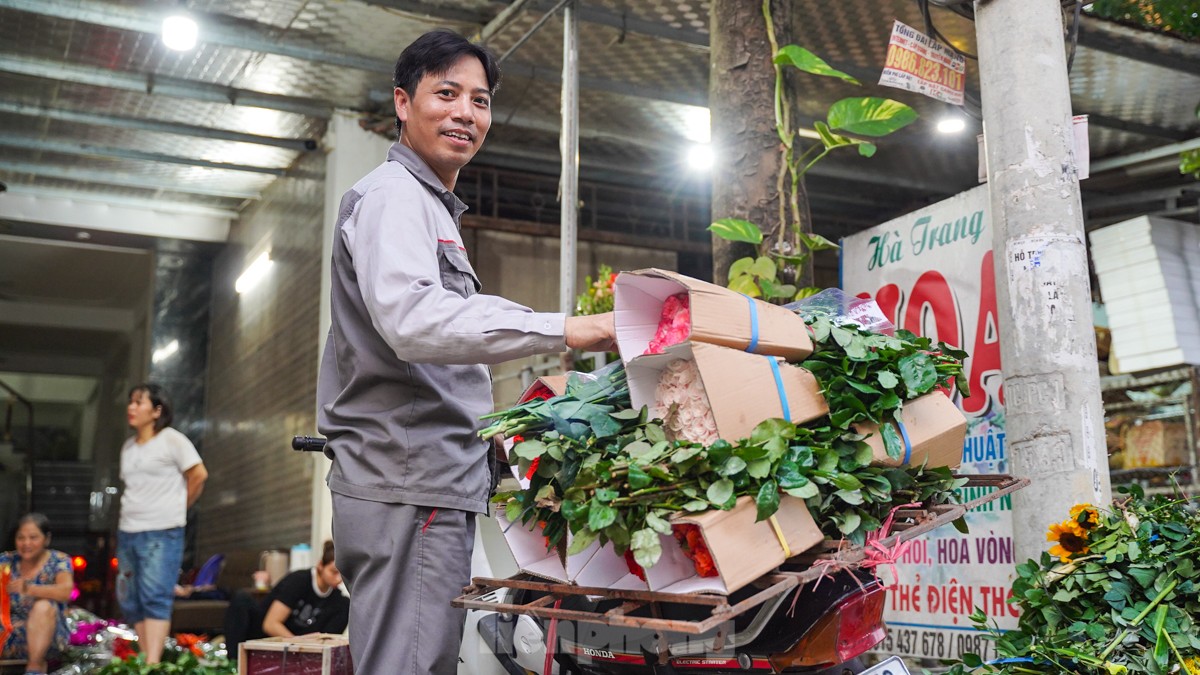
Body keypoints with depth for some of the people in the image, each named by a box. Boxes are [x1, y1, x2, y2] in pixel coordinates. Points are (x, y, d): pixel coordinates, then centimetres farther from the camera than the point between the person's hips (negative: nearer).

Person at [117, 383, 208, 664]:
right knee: (130, 602, 7)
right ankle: (146, 659, 15)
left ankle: (152, 665, -19)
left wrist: (178, 507, 3)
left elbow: (199, 475, -6)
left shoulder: (171, 440, -5)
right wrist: (132, 511, 12)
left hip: (162, 534, -7)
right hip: (127, 532, 7)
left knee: (155, 599, -15)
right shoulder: (128, 446, 15)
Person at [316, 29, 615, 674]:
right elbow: (411, 319, -26)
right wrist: (562, 329, -30)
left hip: (430, 482, 11)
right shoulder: (392, 195, -8)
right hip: (410, 484, -10)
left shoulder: (431, 208, 27)